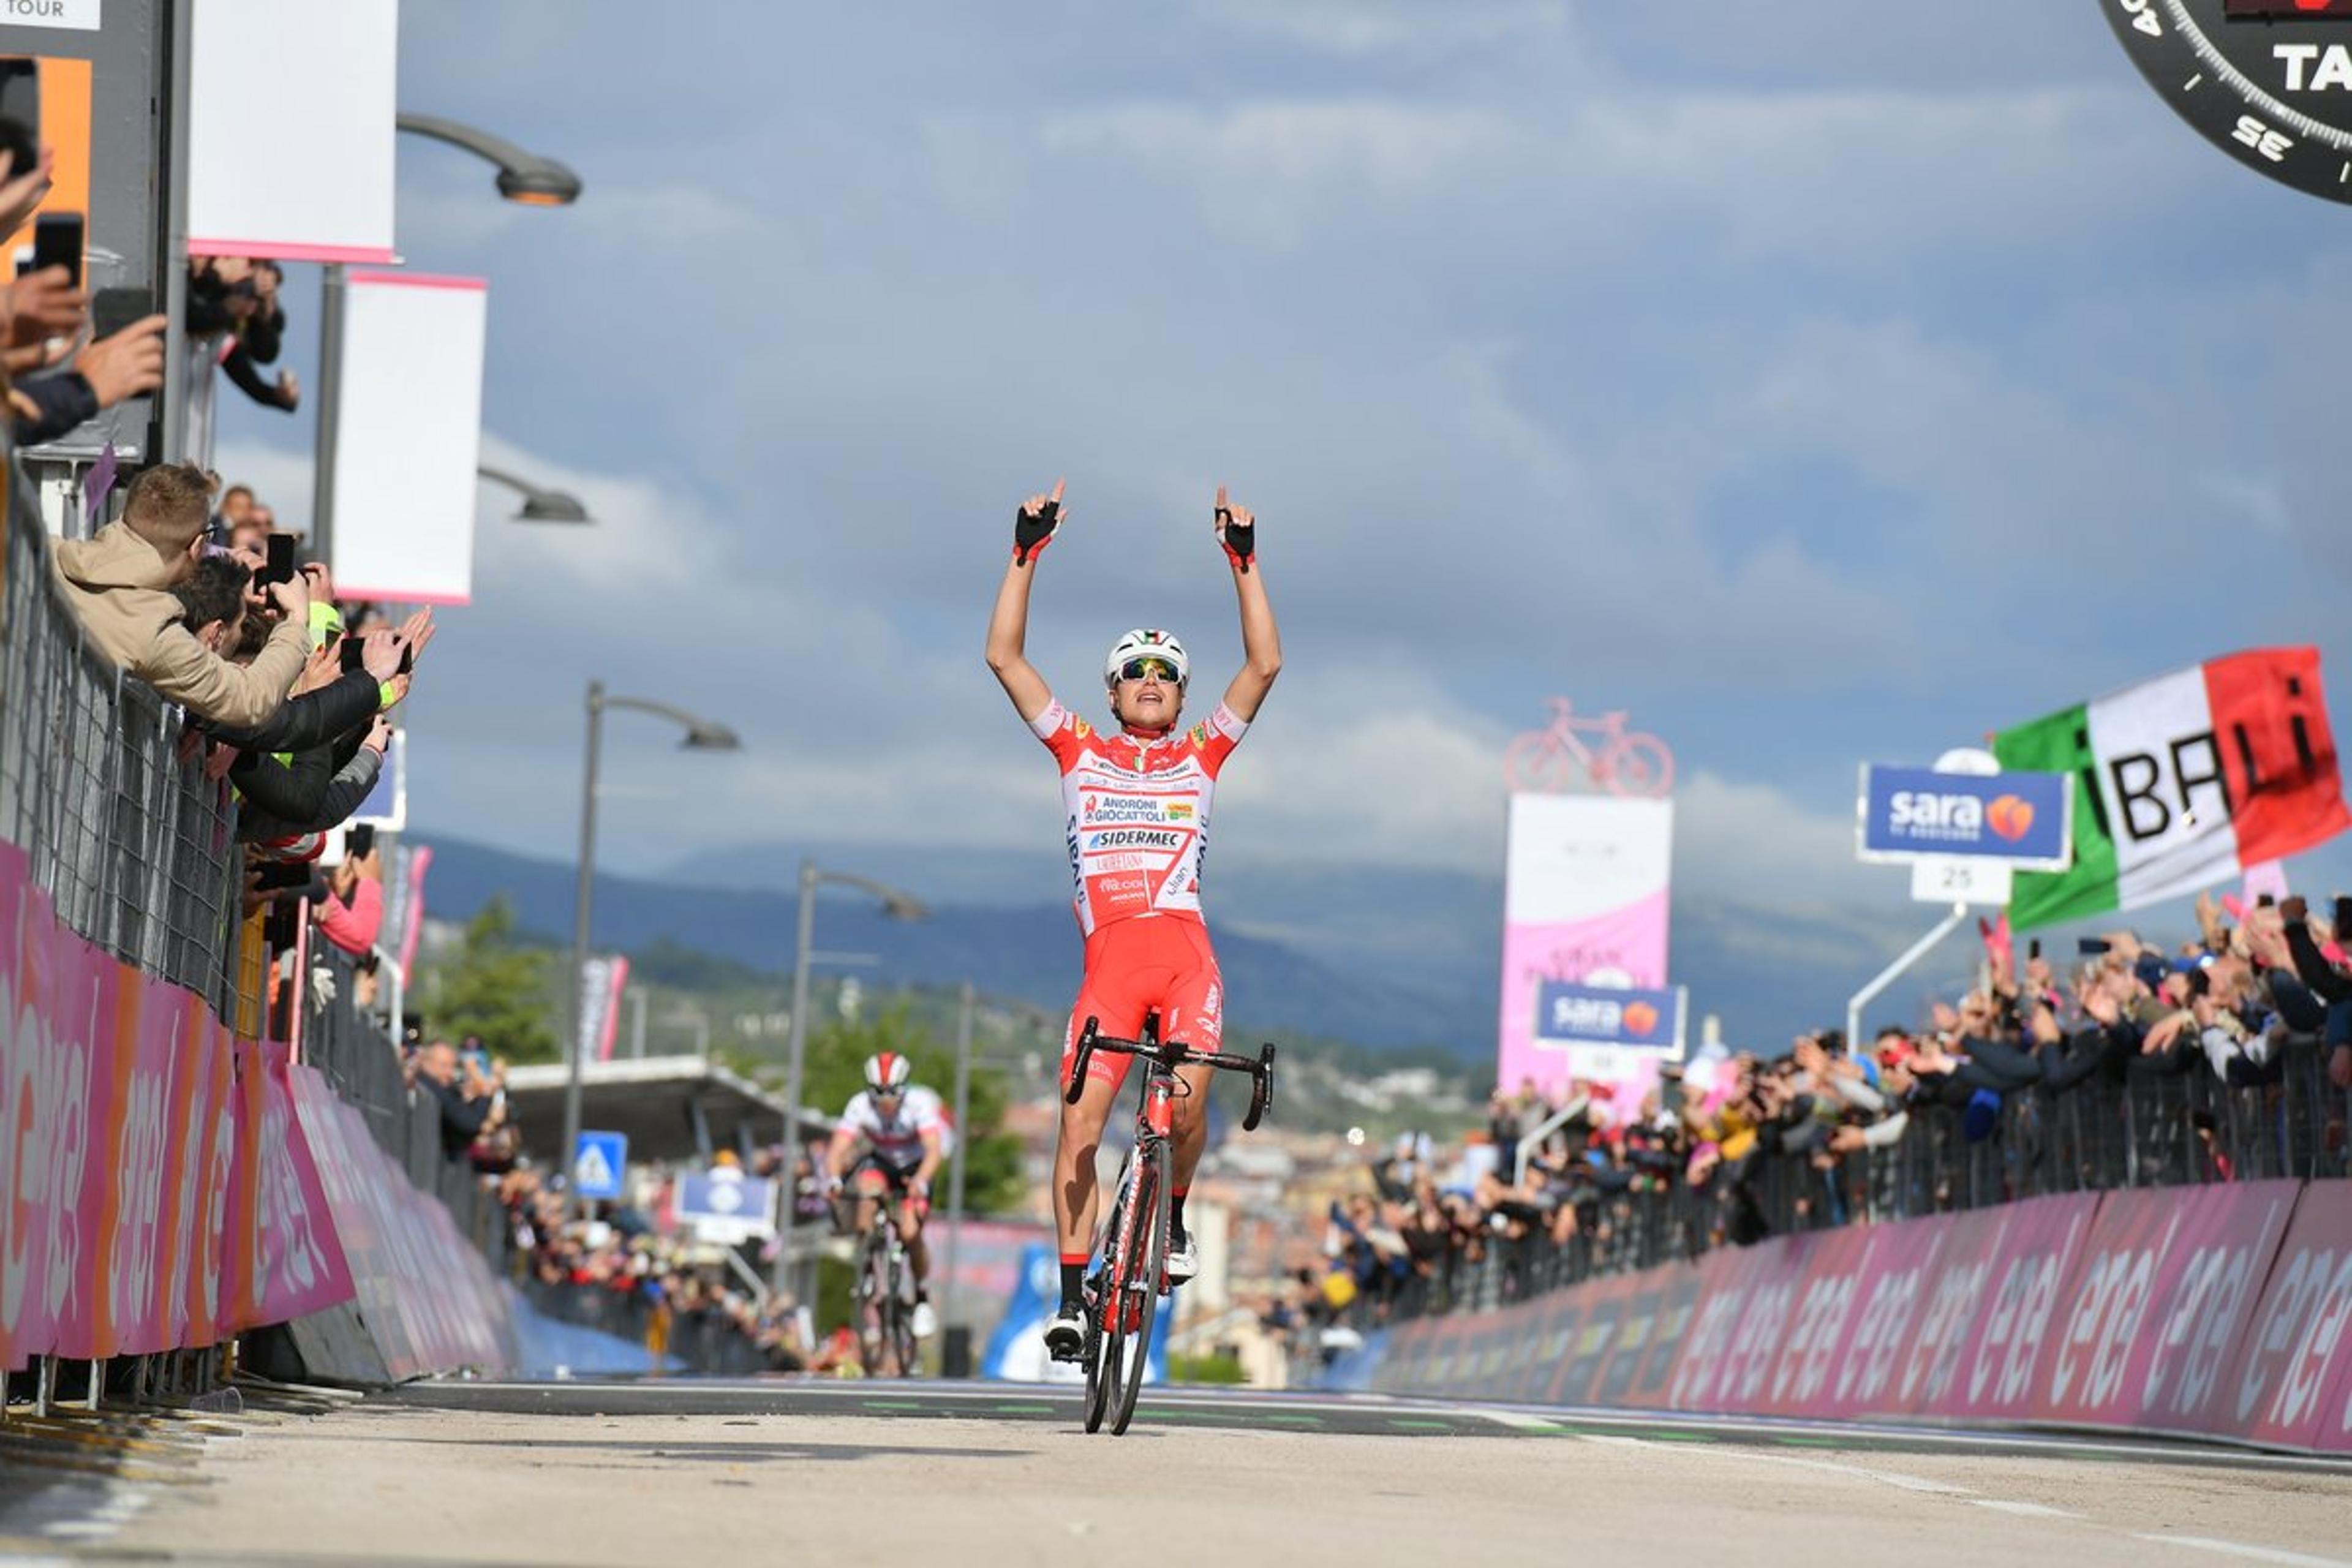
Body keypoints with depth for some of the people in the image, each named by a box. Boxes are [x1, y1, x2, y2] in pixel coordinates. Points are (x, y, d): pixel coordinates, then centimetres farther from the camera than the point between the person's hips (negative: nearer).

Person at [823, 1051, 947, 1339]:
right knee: (869, 1188, -32)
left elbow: (934, 1149, -39)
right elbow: (837, 1150, -30)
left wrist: (921, 1181, -57)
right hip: (881, 1161, 2)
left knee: (910, 1234, -19)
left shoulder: (919, 1103, -29)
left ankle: (923, 1298, 5)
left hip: (914, 1167, -2)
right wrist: (833, 1178, -50)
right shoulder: (860, 1106, -24)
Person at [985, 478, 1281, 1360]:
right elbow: (1005, 657, 11)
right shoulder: (1080, 753, 17)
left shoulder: (1201, 758, 17)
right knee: (1080, 1124, -9)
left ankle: (1173, 1213, 9)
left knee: (1187, 1098, -21)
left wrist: (1244, 561, 4)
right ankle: (1072, 1295, -2)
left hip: (1185, 952, 0)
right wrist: (1027, 553, 6)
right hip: (1110, 956, 0)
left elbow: (1264, 665, 9)